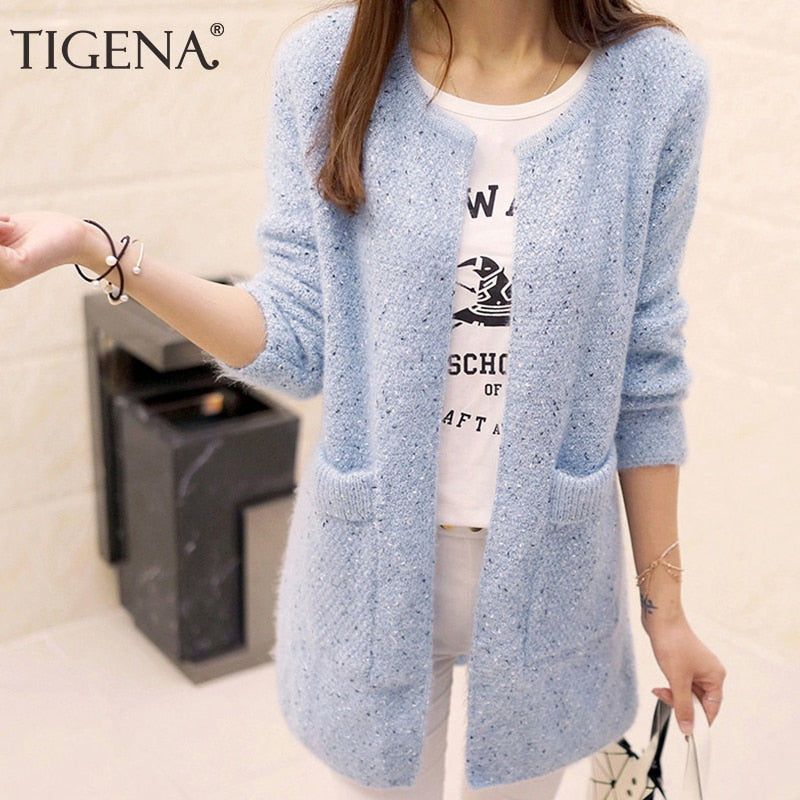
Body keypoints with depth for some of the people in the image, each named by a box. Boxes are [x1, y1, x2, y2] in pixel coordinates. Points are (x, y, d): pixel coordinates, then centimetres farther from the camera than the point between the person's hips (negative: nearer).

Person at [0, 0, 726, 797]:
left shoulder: (654, 81, -10)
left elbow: (642, 372, -4)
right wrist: (97, 249, -21)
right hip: (375, 559, 0)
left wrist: (665, 606, 2)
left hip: (551, 567, 1)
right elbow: (300, 341, -8)